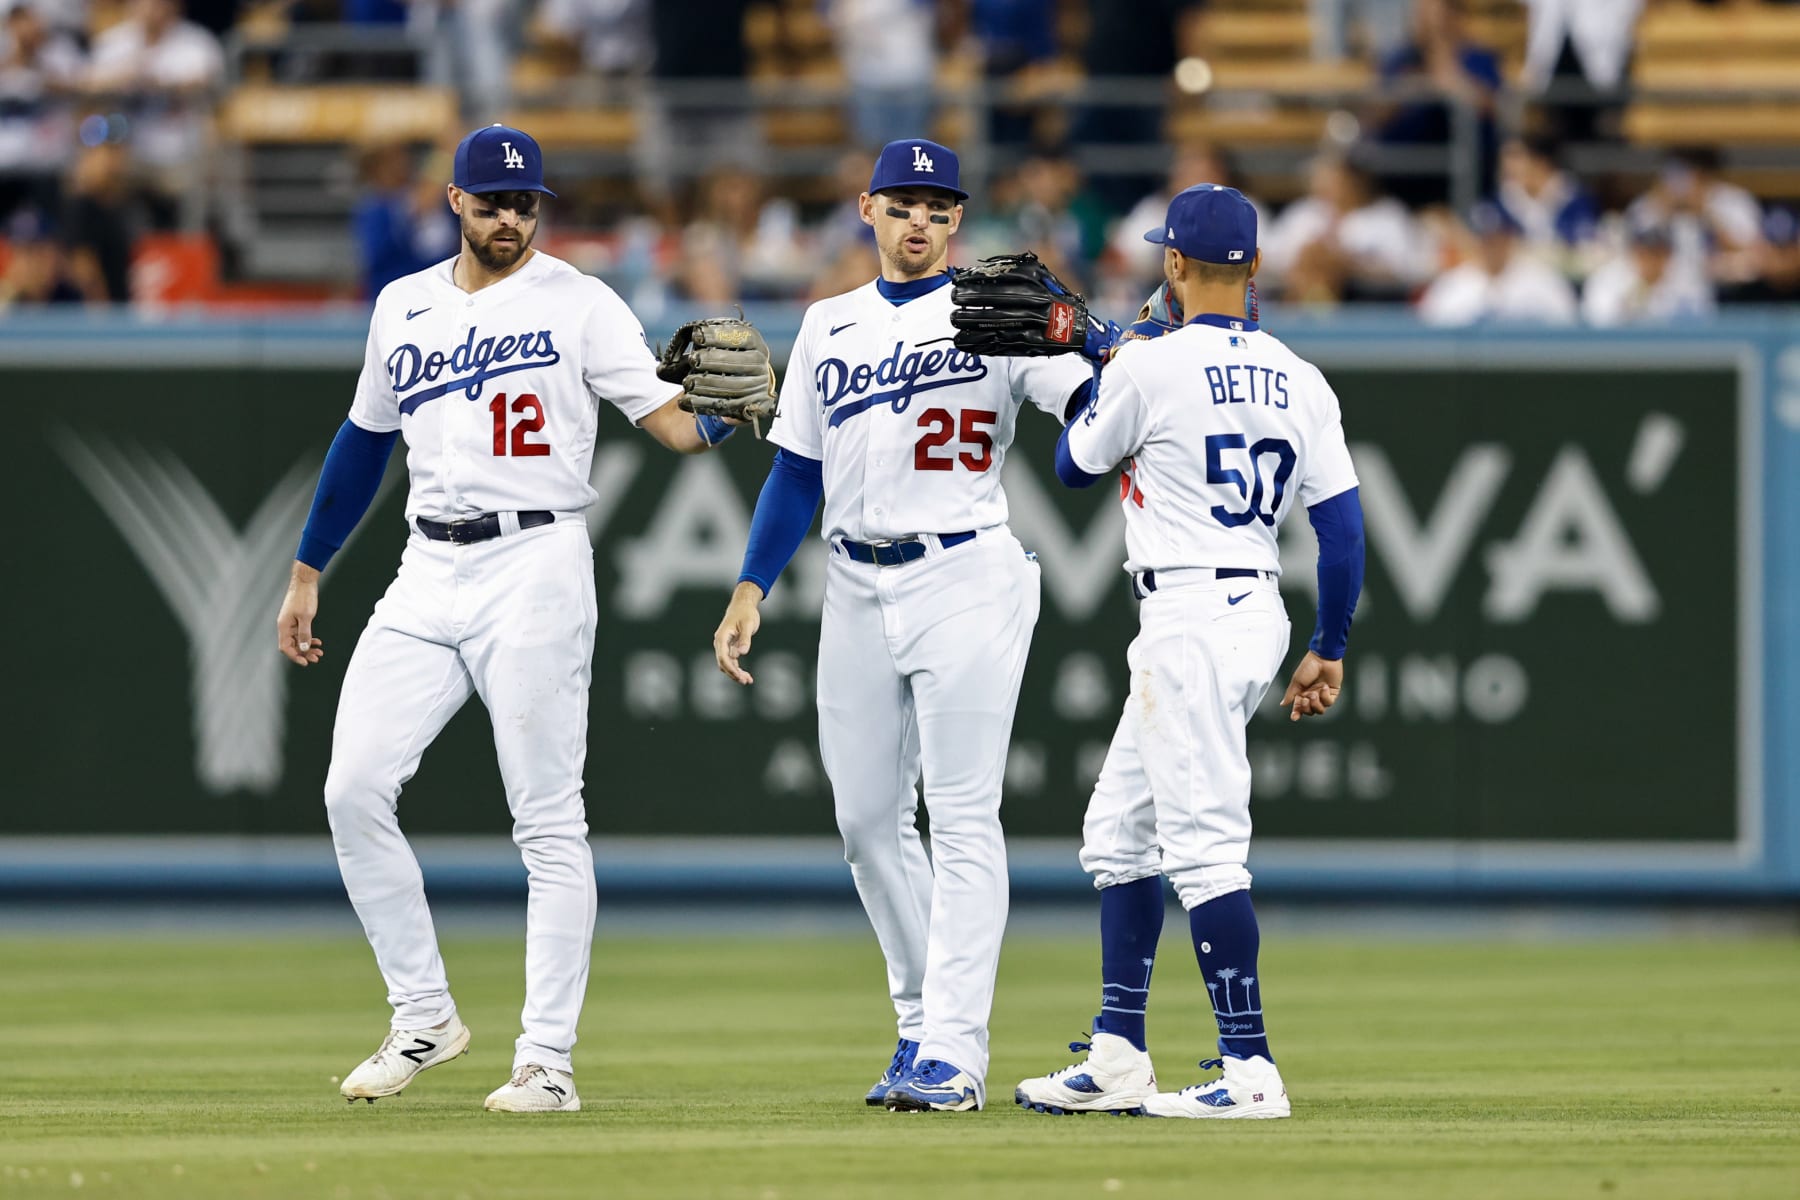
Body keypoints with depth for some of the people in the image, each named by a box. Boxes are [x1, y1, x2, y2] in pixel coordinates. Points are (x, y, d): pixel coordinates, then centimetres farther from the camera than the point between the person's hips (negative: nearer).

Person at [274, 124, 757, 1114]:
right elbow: (365, 439, 23)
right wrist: (306, 575, 24)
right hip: (427, 576, 5)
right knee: (354, 790, -5)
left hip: (535, 565, -5)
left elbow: (667, 422, -9)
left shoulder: (579, 304, -1)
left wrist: (723, 414, -32)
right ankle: (424, 1015, 8)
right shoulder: (403, 307, 14)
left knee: (547, 819, -5)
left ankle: (547, 1060, -3)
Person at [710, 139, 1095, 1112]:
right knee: (867, 816, 7)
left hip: (965, 580, -6)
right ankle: (922, 1021, 20)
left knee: (962, 817, -9)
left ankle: (954, 1054, -13)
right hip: (856, 588, 6)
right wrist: (751, 587, 8)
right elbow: (797, 470, 17)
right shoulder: (830, 327, 15)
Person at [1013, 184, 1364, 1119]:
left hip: (1186, 615, -8)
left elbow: (1074, 467, 7)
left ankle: (1250, 1071, -14)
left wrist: (1107, 370, 22)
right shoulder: (1298, 381, 7)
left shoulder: (1151, 367, -10)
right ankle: (1118, 1059, 20)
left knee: (1204, 846, -10)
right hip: (1259, 611, 8)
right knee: (1118, 834, 17)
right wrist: (1330, 649, 13)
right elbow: (1343, 523, 6)